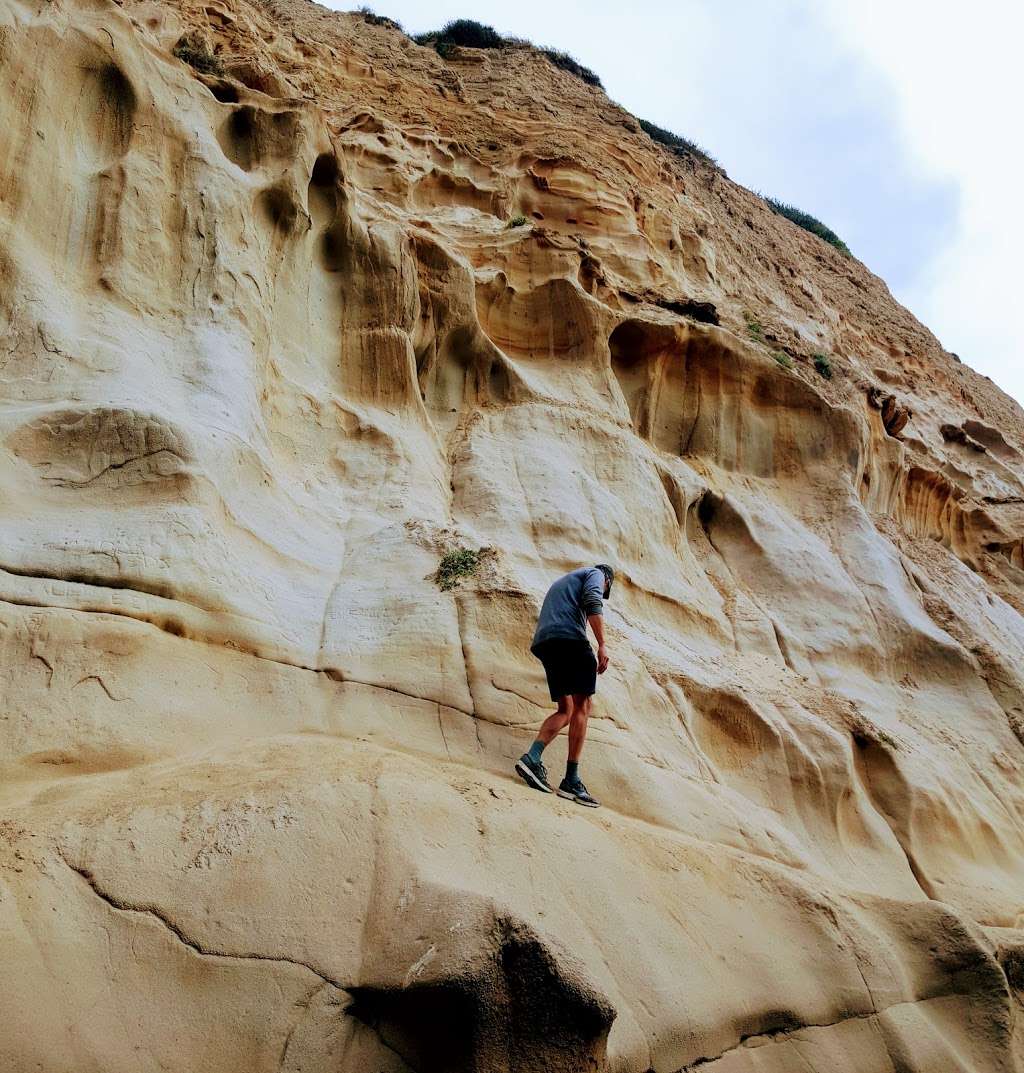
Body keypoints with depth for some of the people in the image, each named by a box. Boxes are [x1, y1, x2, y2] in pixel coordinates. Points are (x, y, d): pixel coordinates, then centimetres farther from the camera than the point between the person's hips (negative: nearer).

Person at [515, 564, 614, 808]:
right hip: (570, 639, -8)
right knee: (582, 706, -6)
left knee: (565, 710, 11)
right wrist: (602, 645, -15)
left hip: (543, 642, 8)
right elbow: (593, 602, -8)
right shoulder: (595, 574, 14)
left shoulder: (563, 581, 38)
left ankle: (532, 758, -10)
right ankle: (571, 780, -11)